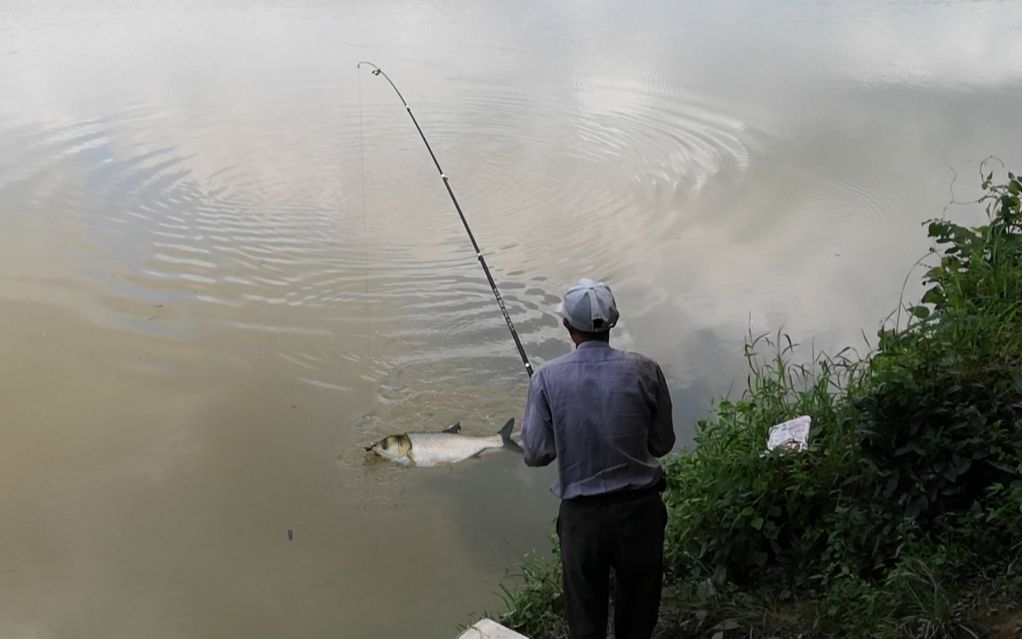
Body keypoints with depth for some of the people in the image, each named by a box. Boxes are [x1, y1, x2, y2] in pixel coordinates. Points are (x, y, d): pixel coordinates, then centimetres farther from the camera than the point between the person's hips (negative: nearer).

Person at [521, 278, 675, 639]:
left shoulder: (548, 378, -12)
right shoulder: (645, 371, -10)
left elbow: (536, 454, -7)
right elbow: (662, 444, -1)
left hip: (581, 513, -1)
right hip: (640, 507, 1)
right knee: (638, 607, 21)